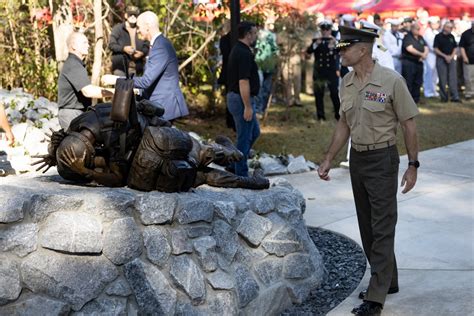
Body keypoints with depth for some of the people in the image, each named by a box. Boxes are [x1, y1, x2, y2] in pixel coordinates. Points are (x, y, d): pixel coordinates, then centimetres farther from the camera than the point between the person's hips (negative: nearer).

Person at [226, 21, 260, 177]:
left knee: (254, 132, 20)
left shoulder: (238, 50, 13)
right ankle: (241, 175, 8)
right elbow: (243, 82, -25)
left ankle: (234, 165, 24)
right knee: (245, 137, -1)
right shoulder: (244, 54, -20)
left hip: (235, 96, 10)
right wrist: (248, 107, -23)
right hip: (241, 99, -10)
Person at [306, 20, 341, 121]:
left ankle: (338, 114, 3)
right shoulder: (316, 40, 6)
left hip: (332, 71, -2)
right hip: (319, 71, 2)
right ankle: (320, 115, 12)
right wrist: (316, 44, -24)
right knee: (319, 94, 4)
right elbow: (308, 51, -8)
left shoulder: (334, 40, 3)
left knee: (335, 93, -5)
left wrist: (334, 45, -29)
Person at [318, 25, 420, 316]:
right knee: (367, 227, 14)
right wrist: (329, 159, 12)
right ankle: (388, 281, 29)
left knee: (382, 228, -4)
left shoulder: (392, 81, -15)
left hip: (382, 159, -7)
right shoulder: (347, 83, 4)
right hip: (357, 159, 7)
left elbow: (409, 125, -9)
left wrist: (413, 166, -9)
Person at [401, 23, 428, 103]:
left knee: (418, 82, 10)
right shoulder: (407, 37, -6)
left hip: (419, 62, 7)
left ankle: (416, 99, 18)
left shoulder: (420, 38, 17)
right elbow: (410, 49, -17)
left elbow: (426, 48, 15)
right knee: (408, 82, -7)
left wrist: (424, 55, -7)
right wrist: (421, 54, -12)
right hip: (409, 62, -7)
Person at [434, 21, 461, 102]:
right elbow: (436, 49, -7)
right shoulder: (438, 37, -4)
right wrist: (445, 56, -12)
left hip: (451, 59, 4)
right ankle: (444, 97, 8)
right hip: (441, 59, -4)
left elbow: (455, 48, 12)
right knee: (443, 80, 0)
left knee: (453, 79, 0)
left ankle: (455, 97, 1)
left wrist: (451, 56, -5)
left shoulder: (451, 37, 10)